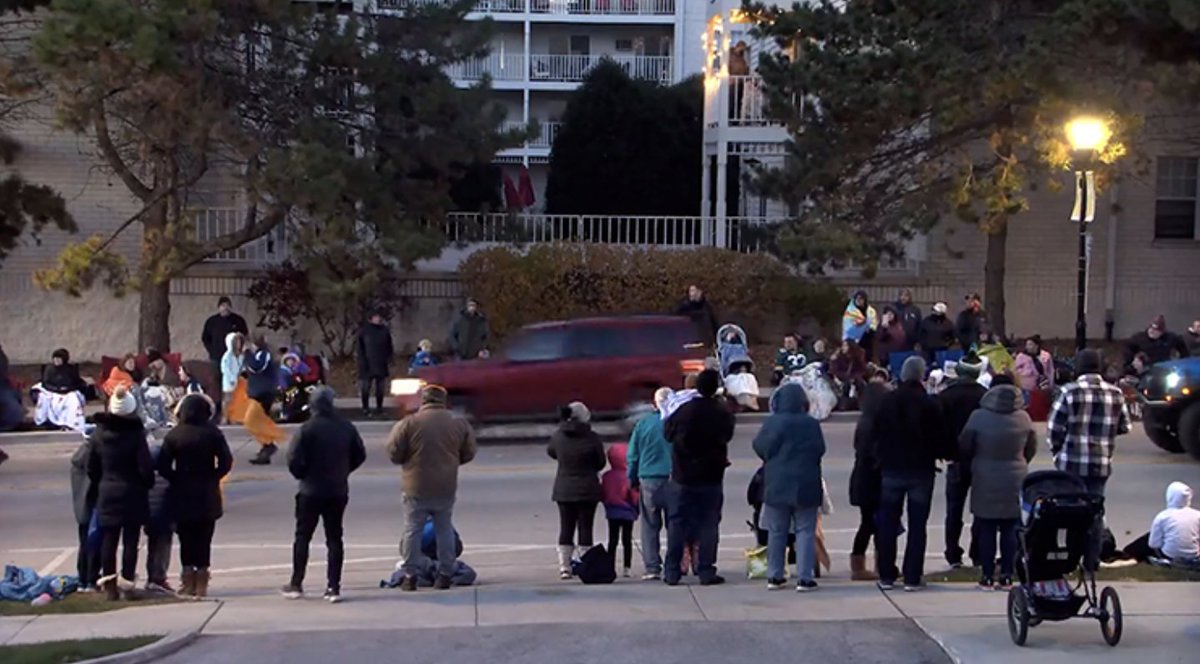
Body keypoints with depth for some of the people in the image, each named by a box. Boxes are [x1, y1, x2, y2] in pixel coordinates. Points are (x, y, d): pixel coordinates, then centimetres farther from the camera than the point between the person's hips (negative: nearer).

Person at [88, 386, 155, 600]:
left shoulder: (98, 434, 0)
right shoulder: (135, 434, -14)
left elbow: (92, 468, 7)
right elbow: (145, 467, -13)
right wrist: (148, 484, 5)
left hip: (107, 493, 4)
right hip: (132, 494, -4)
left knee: (108, 539, 9)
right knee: (130, 539, 3)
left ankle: (109, 581, 6)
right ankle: (127, 581, 1)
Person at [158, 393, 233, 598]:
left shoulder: (174, 435, -5)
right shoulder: (212, 433, -5)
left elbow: (163, 466, -9)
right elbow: (226, 462, -9)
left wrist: (176, 480, 4)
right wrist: (212, 478, 4)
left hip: (182, 495, 0)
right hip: (207, 495, 0)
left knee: (186, 539, 9)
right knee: (204, 539, 7)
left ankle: (188, 584, 6)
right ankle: (201, 585, 5)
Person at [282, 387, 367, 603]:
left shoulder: (307, 429, -14)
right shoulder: (346, 428, 0)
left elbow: (294, 459, -18)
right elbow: (360, 455, 7)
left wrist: (302, 475, 2)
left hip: (311, 491, -3)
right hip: (338, 491, 3)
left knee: (303, 537, 9)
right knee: (334, 538, 7)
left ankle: (296, 584, 12)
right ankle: (333, 587, 3)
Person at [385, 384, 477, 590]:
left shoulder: (409, 423, -12)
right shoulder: (459, 423, -1)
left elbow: (394, 453, -7)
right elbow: (468, 454, 8)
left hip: (417, 488, -3)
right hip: (446, 488, 3)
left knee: (413, 530, 7)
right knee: (445, 530, 14)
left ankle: (410, 576, 8)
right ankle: (445, 575, 16)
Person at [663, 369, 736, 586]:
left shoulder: (684, 411, -10)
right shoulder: (723, 414, -9)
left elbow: (668, 432, 3)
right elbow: (727, 436, 5)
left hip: (682, 477, 0)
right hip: (711, 478, 0)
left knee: (677, 523, 8)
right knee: (708, 525, 6)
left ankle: (672, 572, 7)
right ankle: (706, 572, 3)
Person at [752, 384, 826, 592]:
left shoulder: (771, 423, -7)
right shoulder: (811, 424, -9)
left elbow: (759, 447, 1)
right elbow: (820, 450, -1)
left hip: (776, 485, 1)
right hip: (805, 485, -1)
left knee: (776, 531, 12)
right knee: (805, 531, 4)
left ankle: (774, 576, 15)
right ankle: (805, 578, -2)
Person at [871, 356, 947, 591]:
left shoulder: (887, 401, -2)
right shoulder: (930, 404, -11)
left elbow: (875, 434, 2)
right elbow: (939, 438, -6)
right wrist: (943, 454, 12)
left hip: (891, 468, 2)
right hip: (920, 470, -2)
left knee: (887, 524, 10)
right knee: (917, 526, 3)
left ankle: (886, 576, 10)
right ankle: (912, 578, 0)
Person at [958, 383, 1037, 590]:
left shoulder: (979, 417, -12)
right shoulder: (1023, 418, -6)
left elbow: (964, 447, -3)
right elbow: (1031, 449, 6)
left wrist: (969, 466, 15)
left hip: (985, 482, -2)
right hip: (1015, 481, 2)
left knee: (986, 530, 5)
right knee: (1010, 530, 8)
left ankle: (987, 576, 5)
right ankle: (1007, 576, 9)